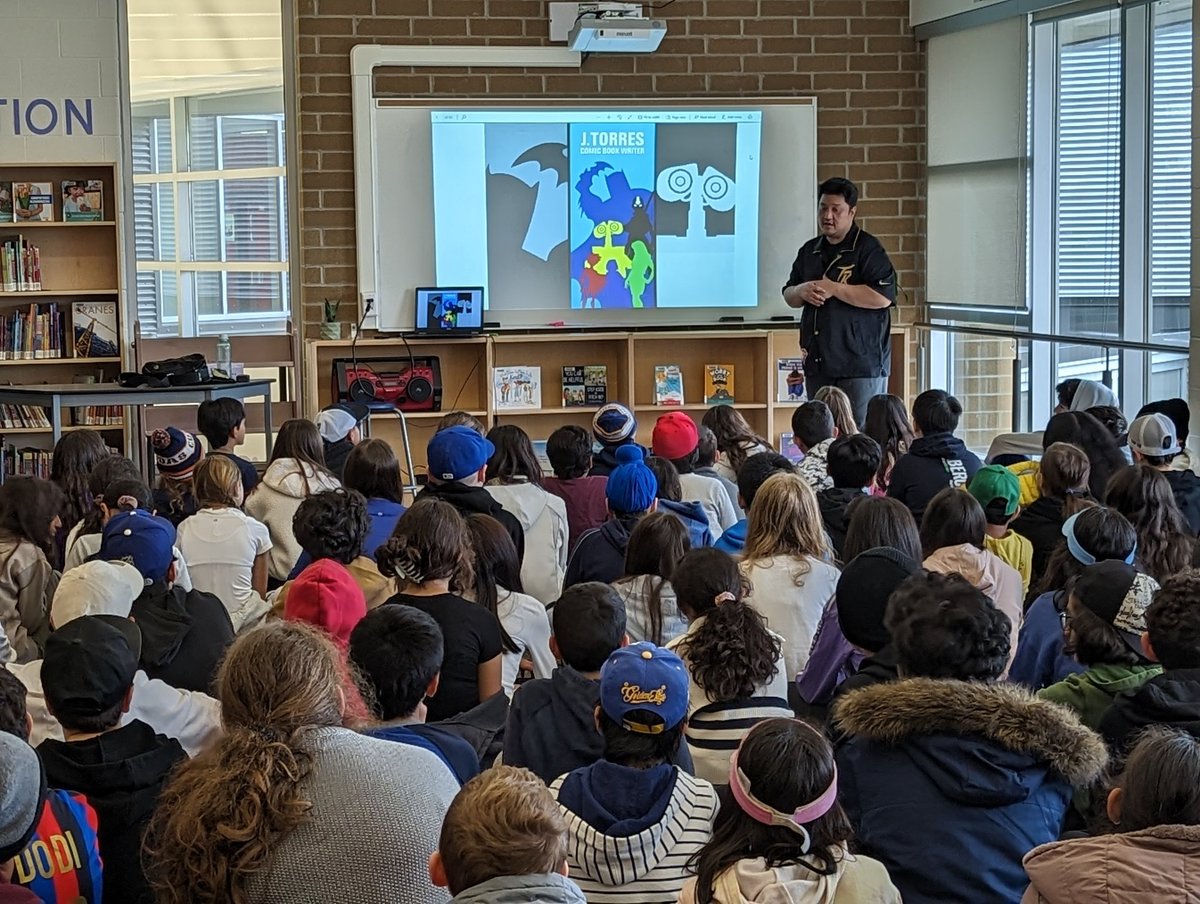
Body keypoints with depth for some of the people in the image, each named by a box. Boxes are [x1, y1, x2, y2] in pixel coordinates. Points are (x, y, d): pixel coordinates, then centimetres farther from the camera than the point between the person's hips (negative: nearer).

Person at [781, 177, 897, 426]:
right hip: (817, 363, 7)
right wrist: (802, 291, -2)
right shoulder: (809, 251, 16)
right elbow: (788, 295, 22)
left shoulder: (868, 249, -6)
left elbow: (883, 297, -18)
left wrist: (834, 289, -15)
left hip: (861, 363, -7)